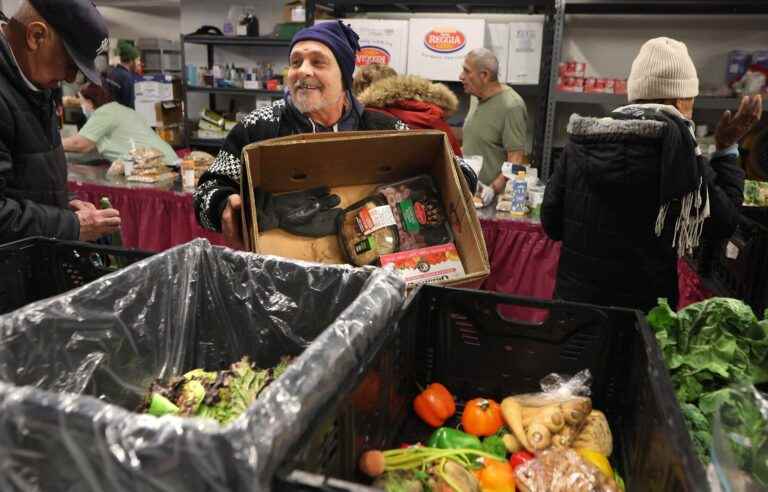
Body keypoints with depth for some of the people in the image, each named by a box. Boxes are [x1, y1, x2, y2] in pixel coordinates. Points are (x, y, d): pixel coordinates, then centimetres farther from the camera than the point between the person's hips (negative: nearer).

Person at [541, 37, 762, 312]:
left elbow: (551, 221, 0)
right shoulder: (674, 143, -14)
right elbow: (723, 223, -2)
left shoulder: (581, 138, -4)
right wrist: (727, 150, 7)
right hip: (641, 308, -3)